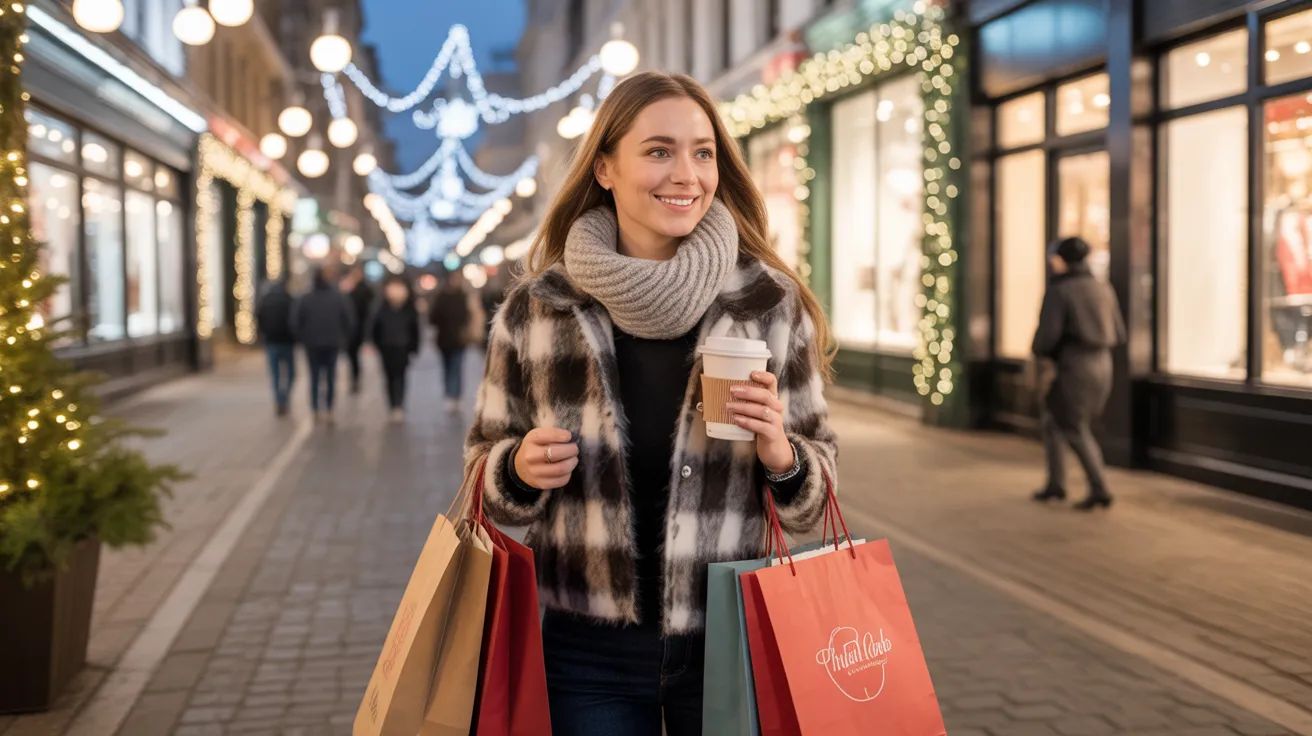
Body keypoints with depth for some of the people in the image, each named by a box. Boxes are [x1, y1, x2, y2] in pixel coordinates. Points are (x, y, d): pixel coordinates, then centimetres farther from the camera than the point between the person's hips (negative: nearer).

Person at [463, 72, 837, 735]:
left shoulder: (771, 305, -4)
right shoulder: (536, 309, -4)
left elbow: (813, 501, 3)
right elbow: (486, 472, 8)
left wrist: (779, 452, -17)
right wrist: (520, 469, -14)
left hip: (732, 646, 0)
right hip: (588, 655, 0)